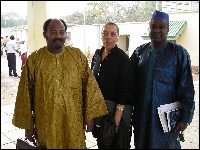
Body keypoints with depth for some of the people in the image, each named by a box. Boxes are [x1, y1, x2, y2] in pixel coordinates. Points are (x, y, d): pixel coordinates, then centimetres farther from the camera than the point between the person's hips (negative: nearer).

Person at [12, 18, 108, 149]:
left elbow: (89, 85, -1)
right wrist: (28, 125, 2)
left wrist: (90, 116, -3)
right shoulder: (34, 60, -4)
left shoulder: (78, 56, -2)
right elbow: (26, 94, 0)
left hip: (74, 123, 1)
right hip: (45, 124, 0)